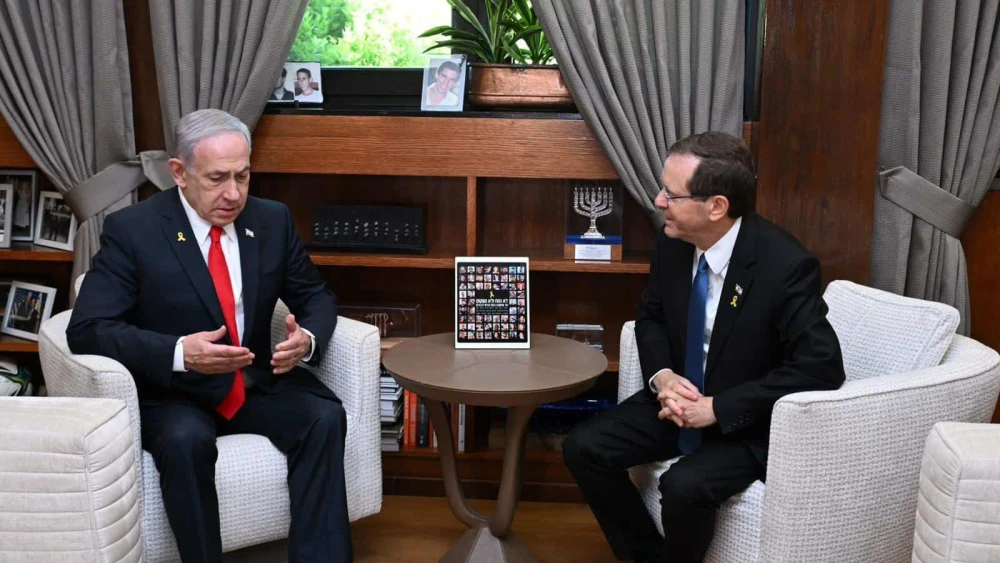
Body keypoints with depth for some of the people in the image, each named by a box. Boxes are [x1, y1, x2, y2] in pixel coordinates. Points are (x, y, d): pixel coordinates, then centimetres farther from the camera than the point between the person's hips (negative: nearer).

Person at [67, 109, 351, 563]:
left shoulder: (272, 220, 2)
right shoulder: (131, 229, -9)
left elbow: (316, 296, 11)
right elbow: (87, 328, -15)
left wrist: (307, 337, -14)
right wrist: (179, 353, -31)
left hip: (259, 383, 4)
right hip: (173, 392, -3)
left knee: (326, 418, -23)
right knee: (186, 440, -35)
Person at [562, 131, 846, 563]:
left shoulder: (785, 265, -25)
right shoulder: (673, 242, -7)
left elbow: (822, 366, -26)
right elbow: (650, 316, 9)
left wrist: (717, 408, -28)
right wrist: (661, 376, -13)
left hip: (749, 423, -6)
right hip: (680, 399, 6)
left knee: (685, 486, -31)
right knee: (583, 447, -8)